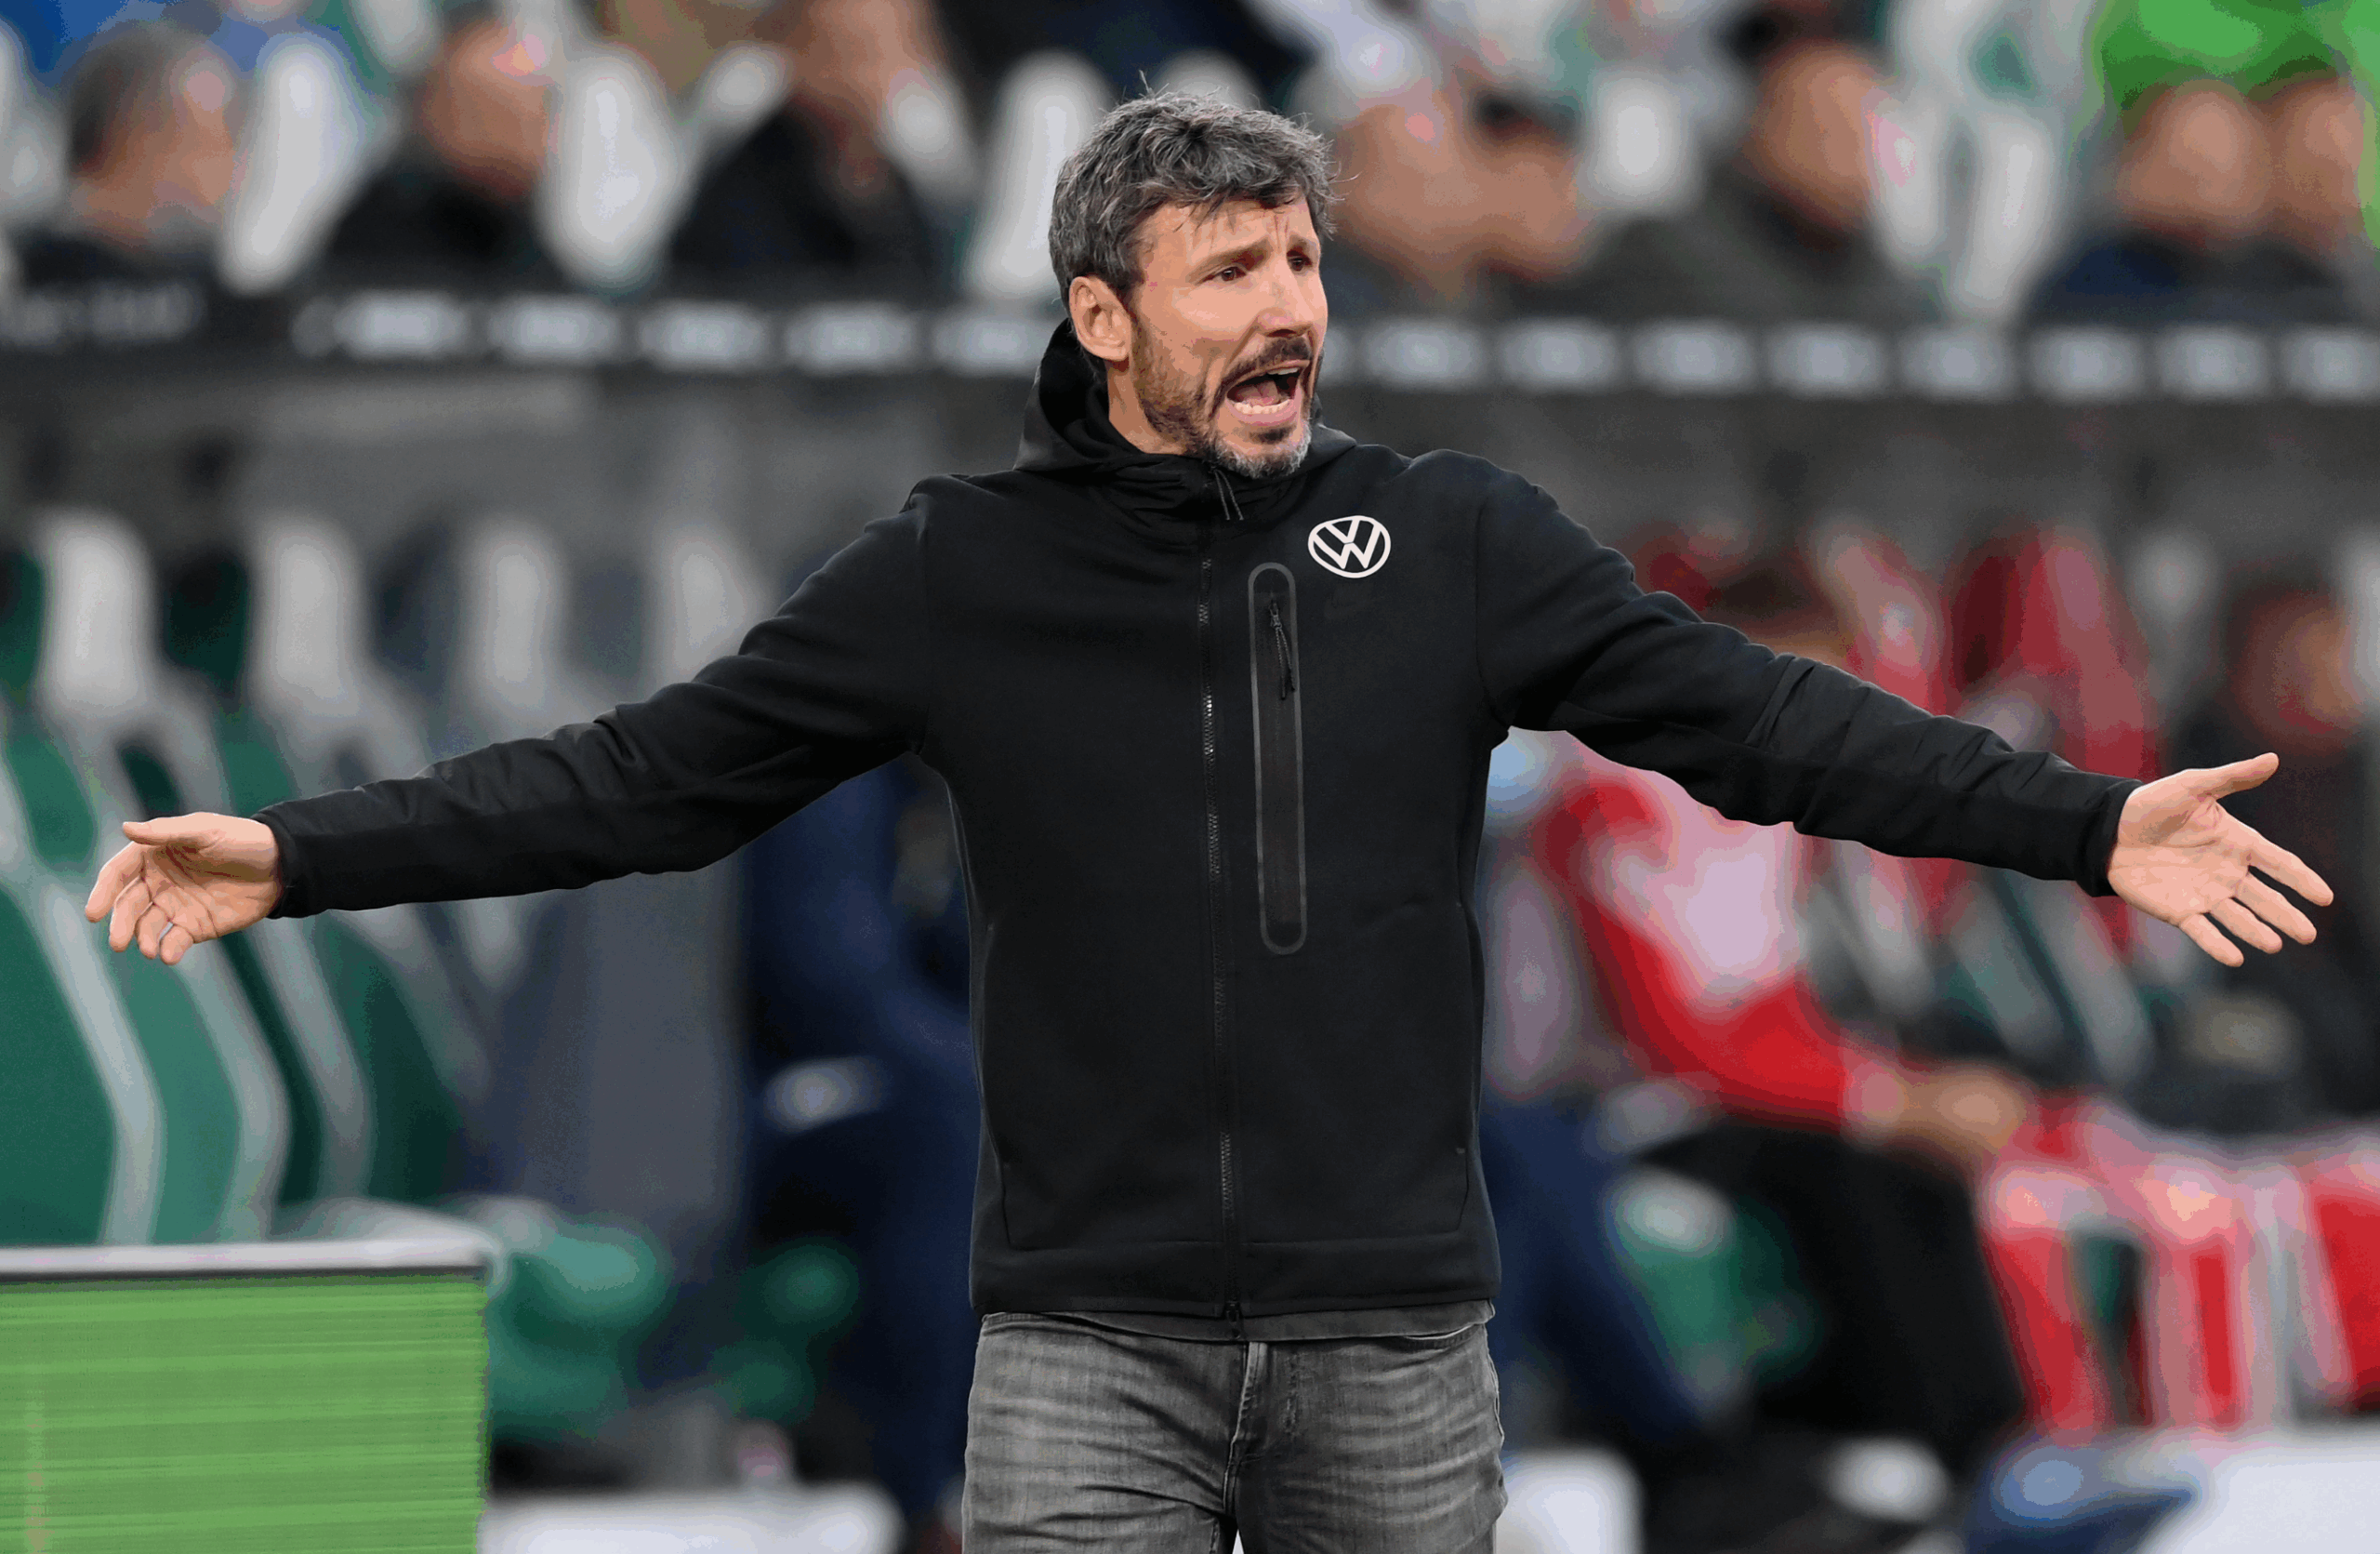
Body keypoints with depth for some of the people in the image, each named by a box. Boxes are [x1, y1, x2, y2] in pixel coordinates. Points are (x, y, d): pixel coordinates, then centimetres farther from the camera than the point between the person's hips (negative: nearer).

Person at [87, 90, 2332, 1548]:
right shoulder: (960, 573, 3)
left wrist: (2086, 823, -8)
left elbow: (1752, 716, 2)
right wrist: (300, 855, -6)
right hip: (1089, 1340, -1)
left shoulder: (1456, 544, 5)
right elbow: (657, 771, 2)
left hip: (1393, 1338, 1)